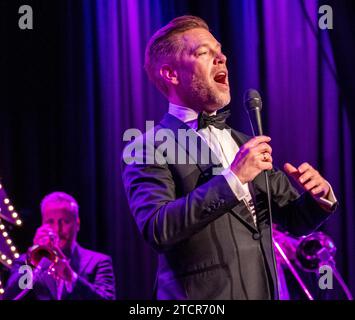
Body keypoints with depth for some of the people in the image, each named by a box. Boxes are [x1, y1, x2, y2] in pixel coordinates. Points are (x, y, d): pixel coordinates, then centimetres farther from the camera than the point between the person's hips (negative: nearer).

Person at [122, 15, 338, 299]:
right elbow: (156, 230, -22)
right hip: (201, 299, -6)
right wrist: (232, 179, -24)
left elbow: (294, 221, 17)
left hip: (265, 292, 6)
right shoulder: (149, 149, -7)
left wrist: (320, 197, -4)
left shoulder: (244, 144, 12)